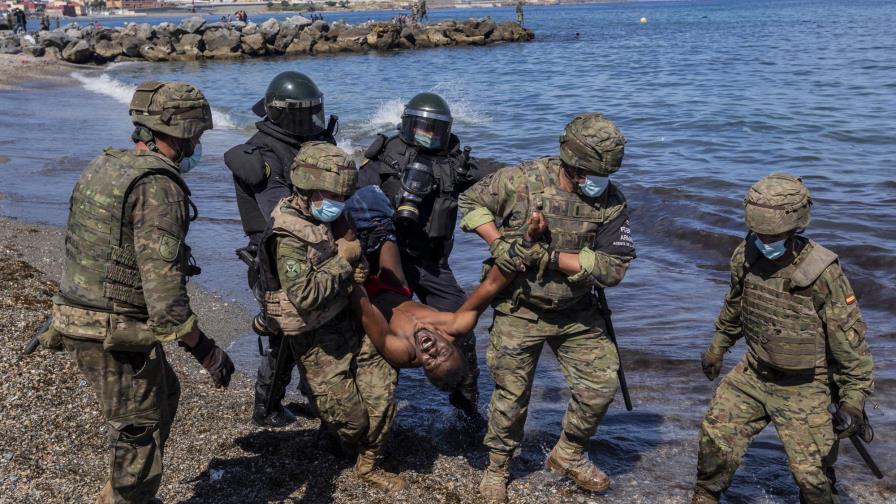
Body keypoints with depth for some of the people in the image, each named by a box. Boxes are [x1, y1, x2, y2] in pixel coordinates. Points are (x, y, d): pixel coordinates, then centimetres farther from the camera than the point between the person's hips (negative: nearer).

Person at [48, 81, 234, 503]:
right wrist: (204, 349, -21)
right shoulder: (158, 186, -21)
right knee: (141, 433, 8)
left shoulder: (103, 167, 9)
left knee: (164, 393, 26)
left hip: (79, 320, 10)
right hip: (118, 337, -10)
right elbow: (163, 287, -26)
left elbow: (78, 247, 17)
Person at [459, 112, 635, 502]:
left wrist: (551, 257, -26)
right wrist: (497, 242, -17)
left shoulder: (610, 202, -12)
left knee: (601, 384, 0)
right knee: (512, 395, 6)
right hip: (519, 311, -2)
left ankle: (568, 455, 26)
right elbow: (472, 201, -1)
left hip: (577, 313, 3)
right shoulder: (523, 180, -17)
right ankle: (497, 469, 31)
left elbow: (613, 266, -18)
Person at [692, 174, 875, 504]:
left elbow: (850, 339, -15)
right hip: (753, 374, 4)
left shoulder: (822, 274, -24)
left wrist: (854, 398, -13)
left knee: (812, 471, 2)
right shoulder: (745, 257, -8)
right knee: (715, 434, 1)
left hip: (805, 388, -4)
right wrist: (718, 347, 24)